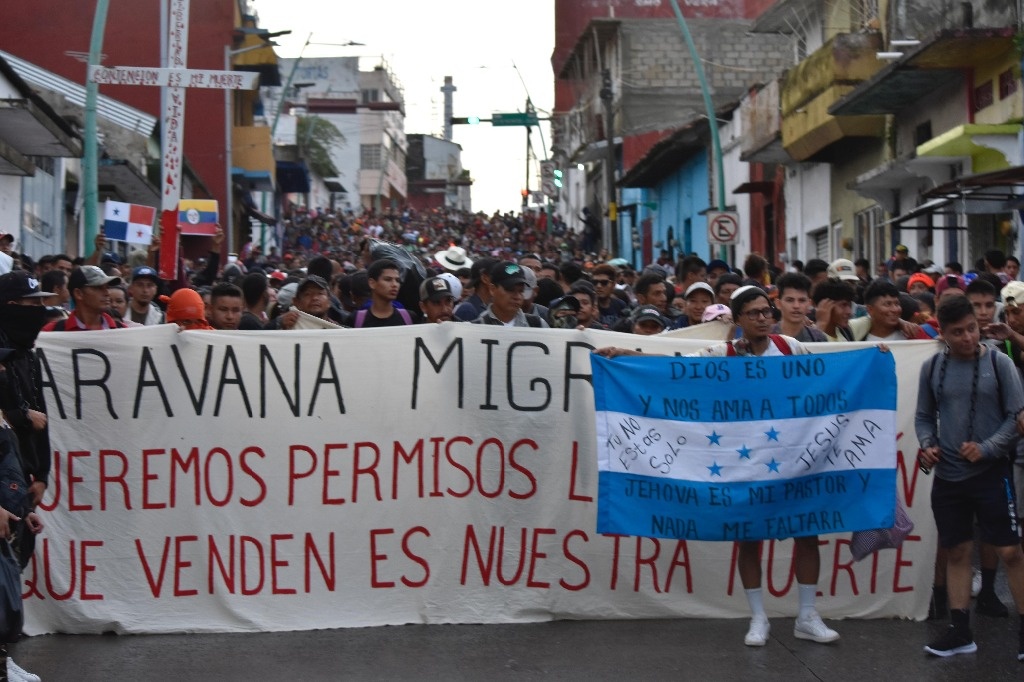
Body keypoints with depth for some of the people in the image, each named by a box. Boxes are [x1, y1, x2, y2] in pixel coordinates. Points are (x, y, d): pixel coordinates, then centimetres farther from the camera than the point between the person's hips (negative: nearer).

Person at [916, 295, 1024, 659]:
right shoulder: (932, 367, 4)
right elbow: (924, 417, 12)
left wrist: (986, 449, -14)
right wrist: (927, 445, -6)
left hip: (991, 473, -3)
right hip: (947, 476, 3)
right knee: (957, 551, 9)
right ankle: (960, 630, 17)